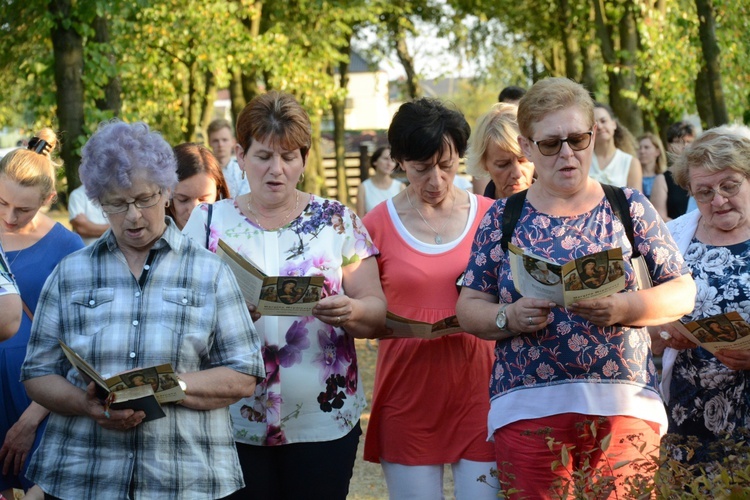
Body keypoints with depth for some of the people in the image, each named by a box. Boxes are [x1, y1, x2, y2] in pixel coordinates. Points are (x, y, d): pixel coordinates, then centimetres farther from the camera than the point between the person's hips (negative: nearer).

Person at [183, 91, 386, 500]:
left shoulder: (337, 221, 5)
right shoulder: (208, 222, 5)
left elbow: (377, 313, 2)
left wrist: (351, 312, -20)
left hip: (323, 420, 0)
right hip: (234, 422, 0)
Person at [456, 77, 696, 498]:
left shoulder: (630, 207, 7)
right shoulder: (502, 218, 8)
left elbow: (682, 292, 4)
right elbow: (469, 307, 8)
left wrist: (623, 308, -14)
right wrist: (510, 317, -13)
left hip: (624, 406, 0)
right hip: (528, 410, 1)